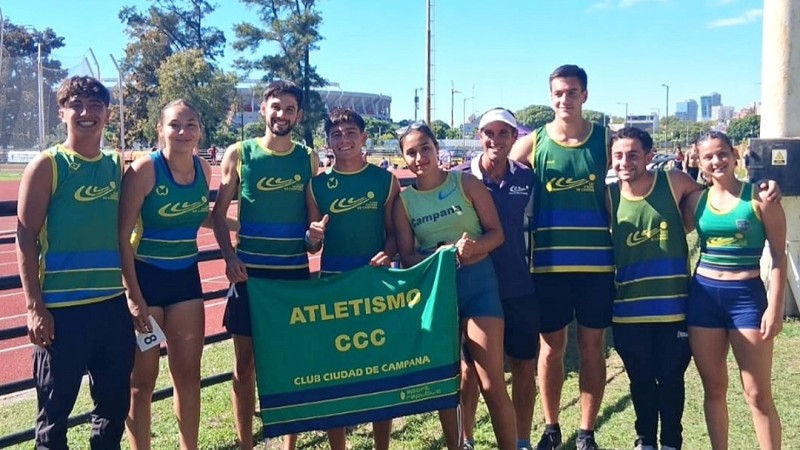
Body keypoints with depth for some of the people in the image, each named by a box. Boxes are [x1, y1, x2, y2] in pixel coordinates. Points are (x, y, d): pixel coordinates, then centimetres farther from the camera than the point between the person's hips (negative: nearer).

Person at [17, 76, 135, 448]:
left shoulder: (118, 166, 9)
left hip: (114, 304, 5)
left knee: (115, 402, 13)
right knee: (55, 408, 6)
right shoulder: (46, 166, -4)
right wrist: (35, 307, -13)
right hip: (62, 308, -4)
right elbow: (25, 239, -7)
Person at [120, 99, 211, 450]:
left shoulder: (203, 169, 2)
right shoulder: (144, 170, -15)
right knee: (143, 380, 3)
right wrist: (133, 295, -19)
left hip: (186, 277, 5)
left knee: (188, 373, 12)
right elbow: (122, 236, -16)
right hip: (145, 276, -5)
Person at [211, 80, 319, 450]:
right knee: (245, 361, 6)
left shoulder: (308, 158, 6)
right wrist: (229, 256, -11)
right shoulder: (239, 154, 0)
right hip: (250, 272, -1)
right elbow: (219, 212, 2)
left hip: (295, 272, 2)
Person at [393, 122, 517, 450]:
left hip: (477, 280, -2)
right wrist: (443, 253, -18)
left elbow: (496, 233, -2)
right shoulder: (404, 200, 4)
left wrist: (474, 246, -22)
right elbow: (407, 257, 0)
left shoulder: (466, 182, -1)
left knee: (492, 384, -5)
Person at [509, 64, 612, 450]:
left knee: (592, 346, 8)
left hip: (596, 261, 0)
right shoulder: (533, 143, 2)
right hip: (549, 263, 0)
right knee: (551, 346, 9)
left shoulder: (604, 140, 3)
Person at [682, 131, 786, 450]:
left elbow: (778, 254, -4)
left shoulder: (759, 196, -3)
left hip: (747, 296, -3)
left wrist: (775, 307, -9)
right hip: (703, 296, 3)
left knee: (758, 394, 1)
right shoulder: (696, 200, 5)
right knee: (714, 388, 11)